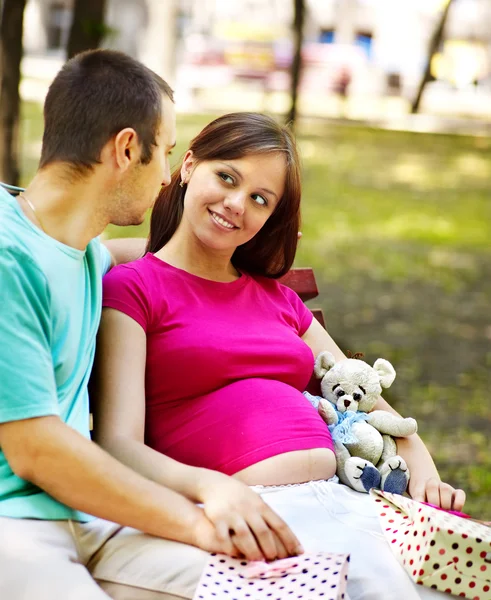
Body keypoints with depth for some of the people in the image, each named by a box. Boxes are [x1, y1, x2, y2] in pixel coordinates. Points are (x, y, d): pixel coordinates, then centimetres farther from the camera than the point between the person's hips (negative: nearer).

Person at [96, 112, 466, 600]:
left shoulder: (277, 298, 27)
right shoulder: (132, 288, 6)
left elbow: (366, 403, 25)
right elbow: (118, 445, -7)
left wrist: (420, 466, 2)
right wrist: (211, 487, -27)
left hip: (343, 498, 6)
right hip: (248, 509, -6)